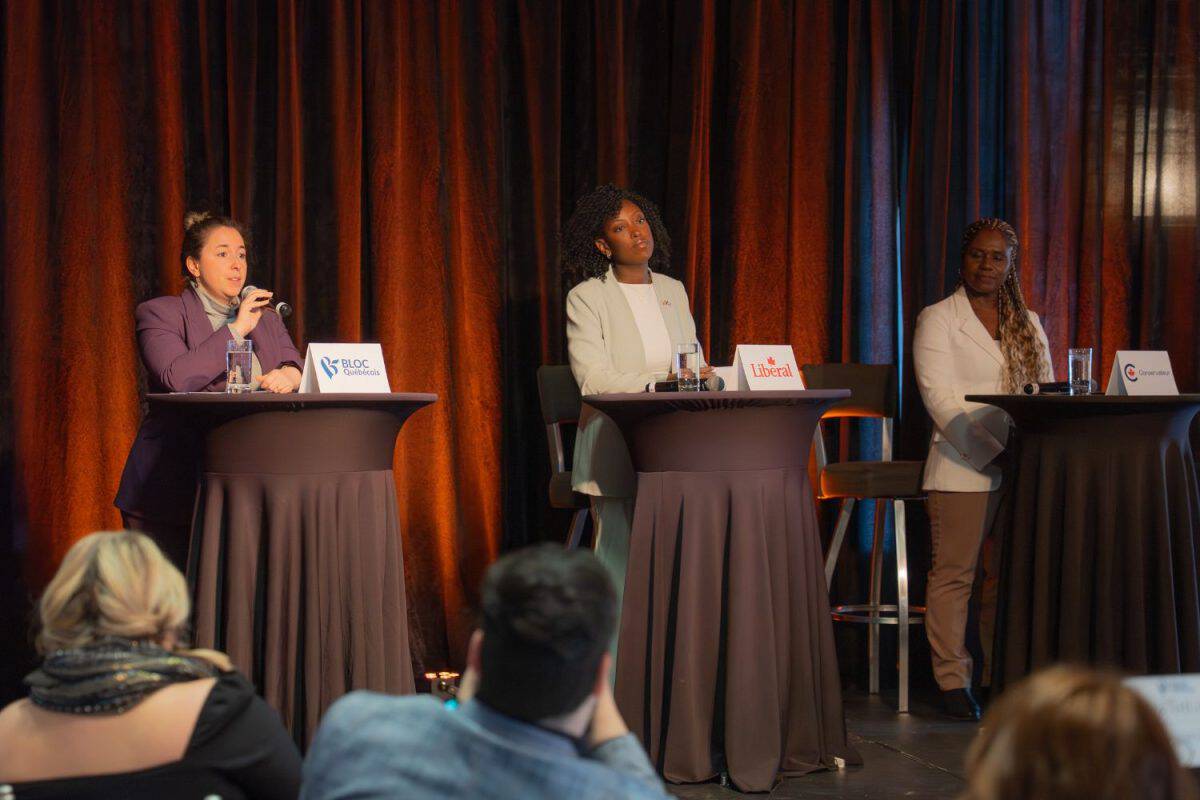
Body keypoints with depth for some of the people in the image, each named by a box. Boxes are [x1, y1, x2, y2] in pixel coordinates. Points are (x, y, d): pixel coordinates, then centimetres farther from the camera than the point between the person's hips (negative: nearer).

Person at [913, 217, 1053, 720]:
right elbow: (939, 397, -9)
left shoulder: (1028, 325, 18)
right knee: (954, 573, -4)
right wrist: (991, 452, -18)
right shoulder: (938, 319, 1)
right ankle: (953, 681, 1)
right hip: (962, 467, -5)